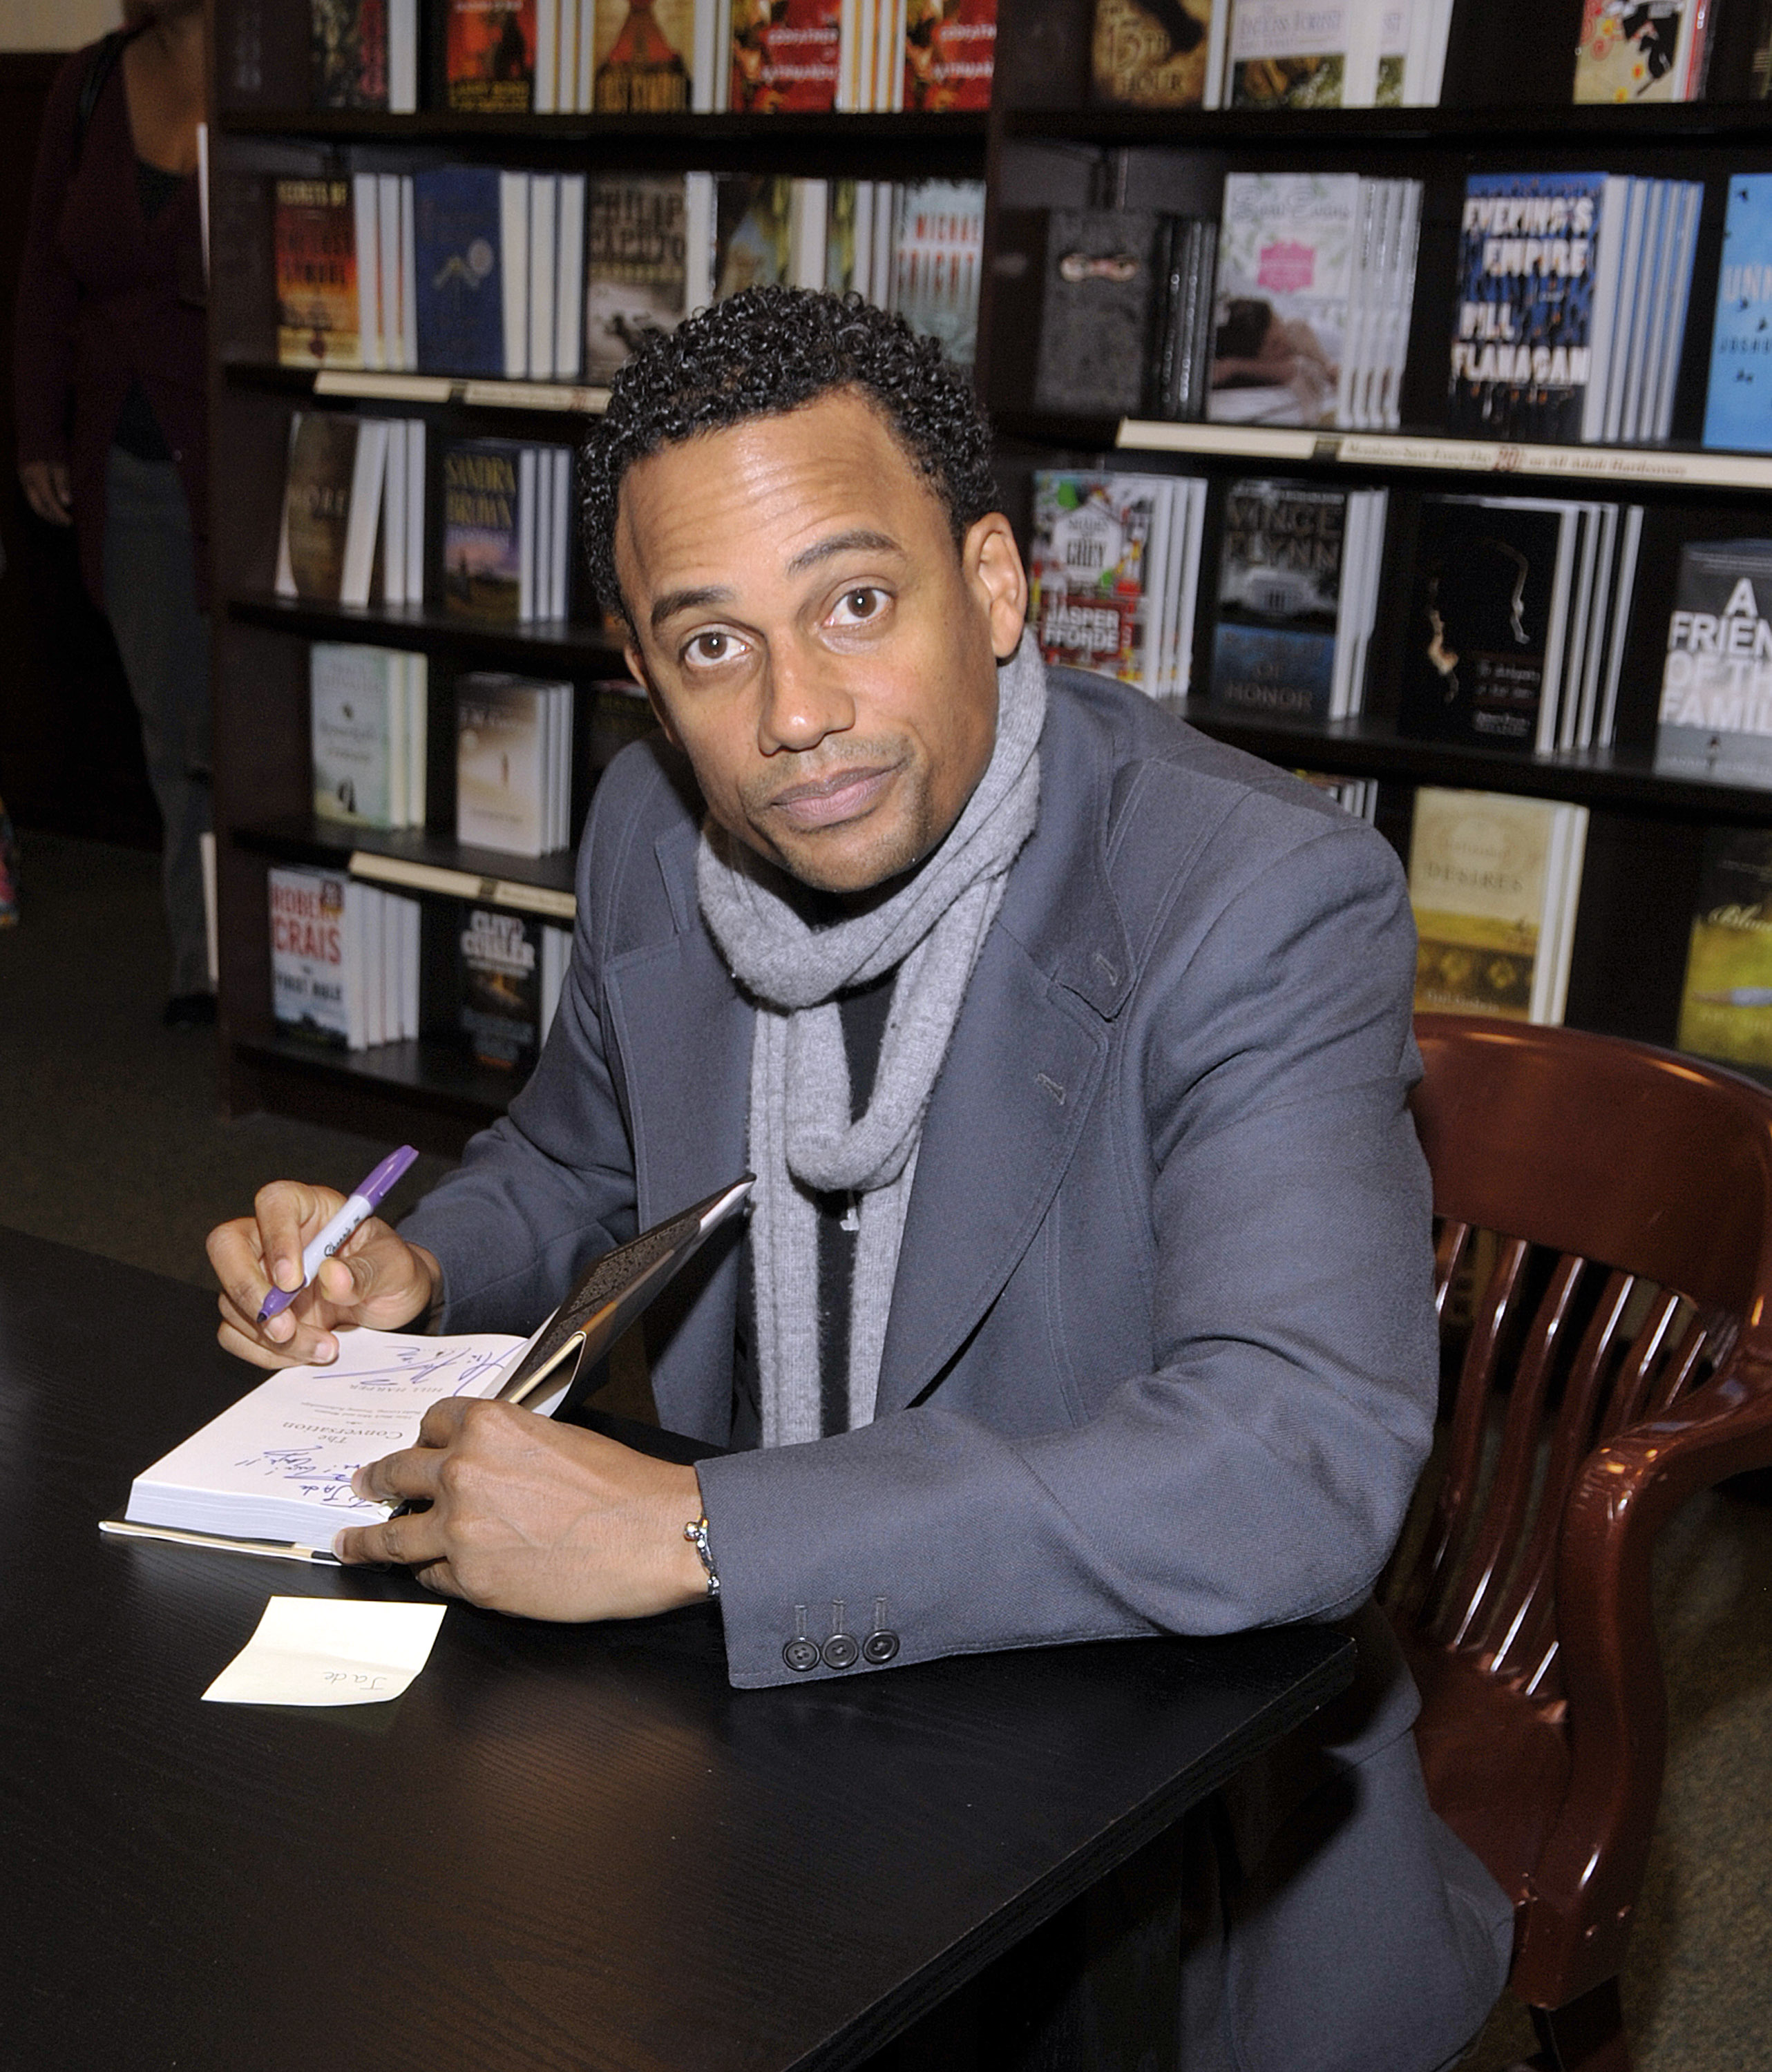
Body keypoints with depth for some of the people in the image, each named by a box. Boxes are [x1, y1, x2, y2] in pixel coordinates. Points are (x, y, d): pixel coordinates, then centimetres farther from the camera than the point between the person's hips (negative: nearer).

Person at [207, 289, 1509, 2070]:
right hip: (736, 1690, 5)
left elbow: (1301, 1464, -34)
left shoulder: (1265, 901, -23)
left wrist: (688, 1531, -36)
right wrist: (413, 1272, -5)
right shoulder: (653, 828, -3)